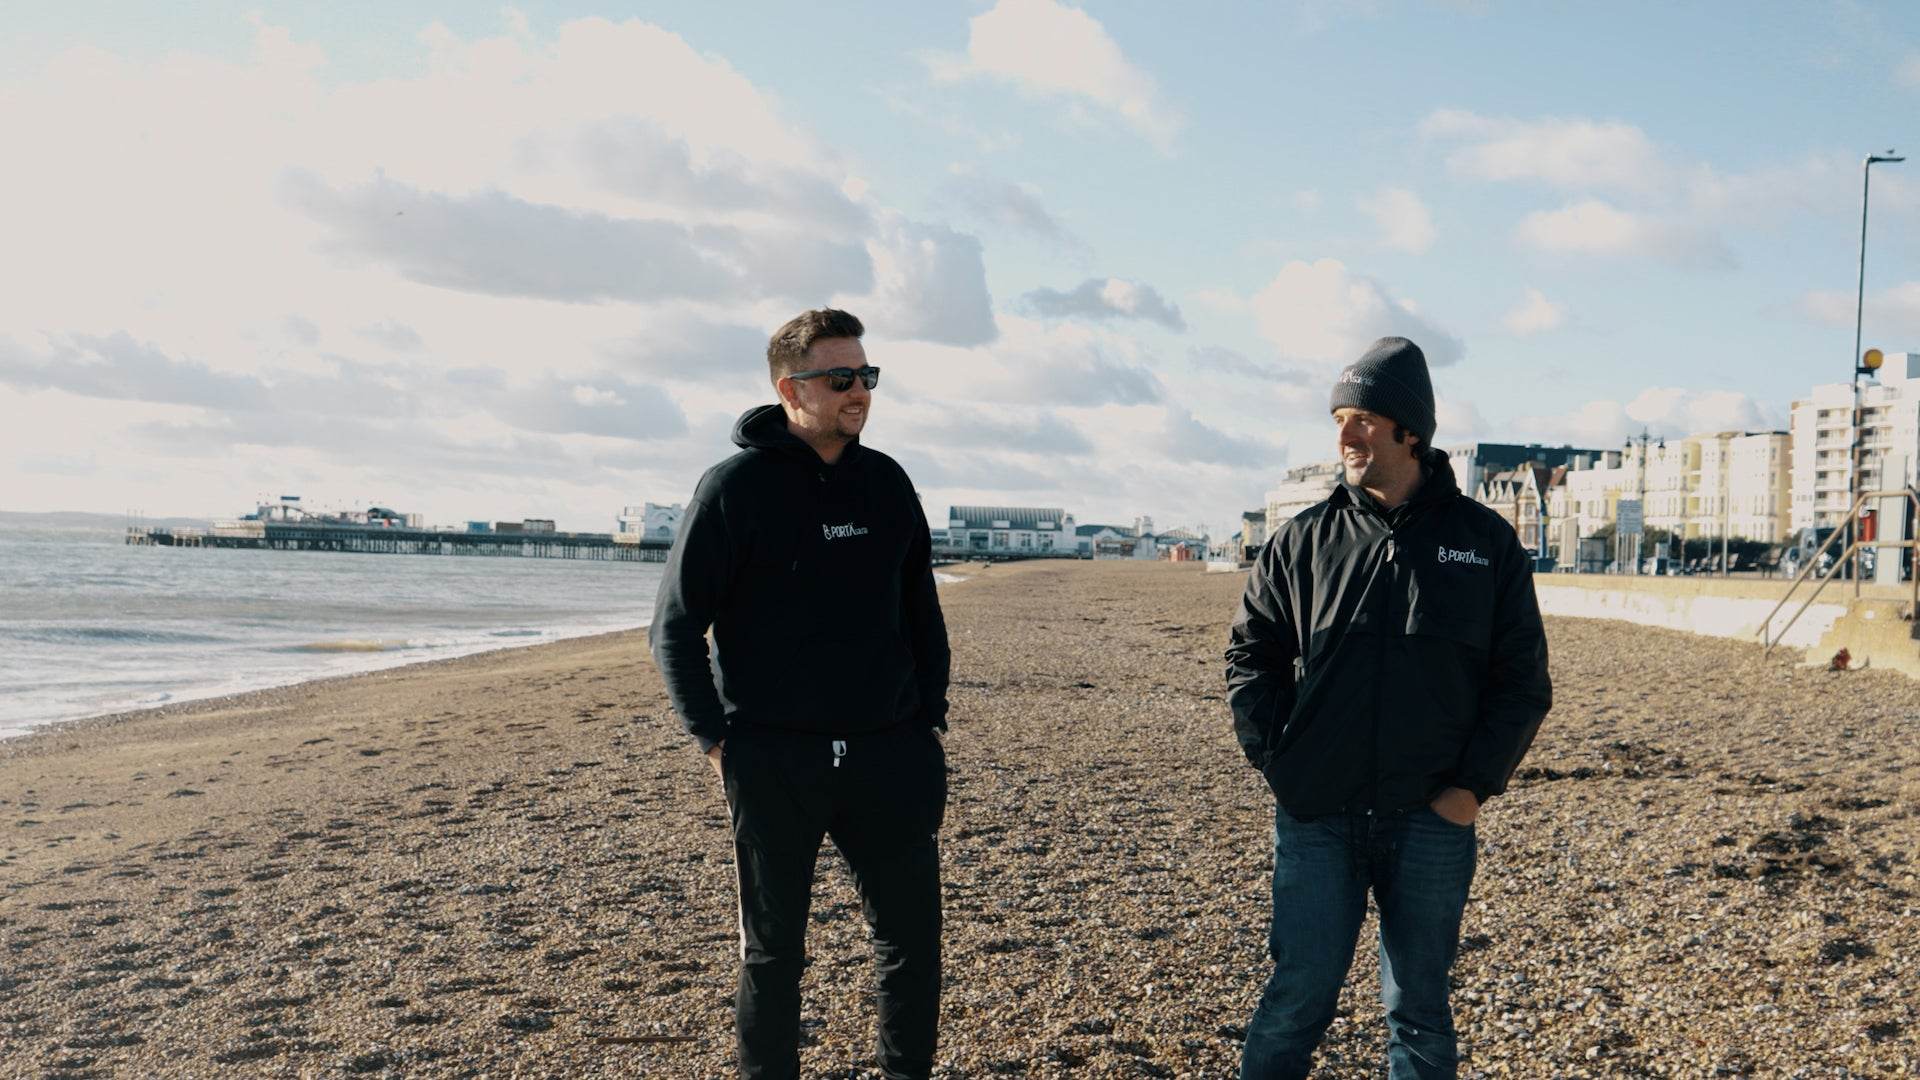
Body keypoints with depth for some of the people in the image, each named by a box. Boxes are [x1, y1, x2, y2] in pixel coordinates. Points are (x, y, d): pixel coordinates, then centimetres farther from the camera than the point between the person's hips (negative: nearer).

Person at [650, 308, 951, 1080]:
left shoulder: (887, 483, 7)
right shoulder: (735, 487, -5)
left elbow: (922, 614, 15)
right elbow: (675, 628, -3)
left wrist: (932, 721, 8)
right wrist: (716, 740, -9)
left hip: (889, 754, 4)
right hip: (773, 762, -3)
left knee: (913, 937, 8)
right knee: (773, 952, 9)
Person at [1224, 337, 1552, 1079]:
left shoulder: (1486, 543, 2)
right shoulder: (1303, 542, 3)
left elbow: (1523, 681, 4)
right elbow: (1249, 655, 8)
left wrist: (1474, 785, -5)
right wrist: (1275, 759, -3)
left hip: (1433, 823, 0)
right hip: (1316, 821, 0)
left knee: (1419, 1012, 12)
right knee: (1297, 999, 3)